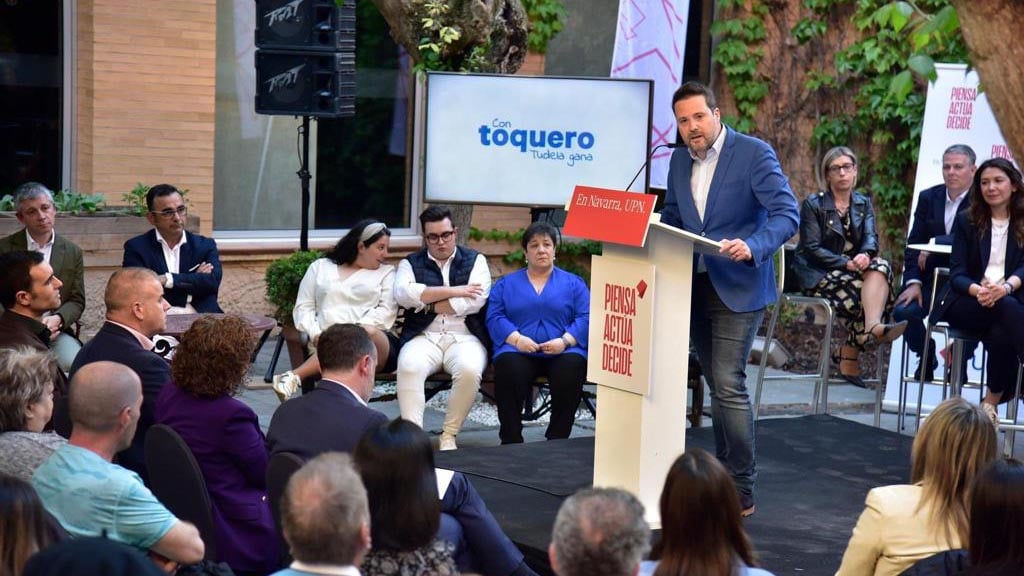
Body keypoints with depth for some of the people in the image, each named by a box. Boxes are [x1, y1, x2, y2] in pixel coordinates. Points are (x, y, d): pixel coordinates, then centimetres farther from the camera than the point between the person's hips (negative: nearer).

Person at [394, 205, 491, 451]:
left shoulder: (475, 260, 14)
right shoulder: (410, 263, 17)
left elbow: (475, 301, -4)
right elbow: (403, 294, -6)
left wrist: (428, 304, -1)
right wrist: (453, 291, -7)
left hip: (465, 337, -1)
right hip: (424, 337, 1)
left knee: (470, 370, -34)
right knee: (409, 366, -33)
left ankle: (449, 435, -18)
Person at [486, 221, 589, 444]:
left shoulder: (574, 283, 19)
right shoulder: (506, 284, 22)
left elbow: (586, 318, 6)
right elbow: (494, 317, 8)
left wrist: (565, 341, -13)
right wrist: (516, 338, -12)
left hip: (561, 351, 0)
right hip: (518, 351, 0)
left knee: (572, 368, -35)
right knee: (509, 367, -35)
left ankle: (557, 440, -24)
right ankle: (511, 441, -26)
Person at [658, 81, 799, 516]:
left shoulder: (754, 154, -10)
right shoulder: (679, 161, 9)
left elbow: (787, 214, -16)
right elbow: (670, 217, 21)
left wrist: (752, 247, -33)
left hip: (737, 287, -7)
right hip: (694, 287, 7)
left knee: (729, 385, -12)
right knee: (718, 385, 13)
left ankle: (741, 492, -6)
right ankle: (723, 477, 23)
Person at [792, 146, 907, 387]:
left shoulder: (863, 204, 14)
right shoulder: (813, 204, 1)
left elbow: (871, 238, -2)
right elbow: (812, 249, -9)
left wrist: (865, 255, -27)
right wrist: (847, 263, -22)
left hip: (854, 269, 4)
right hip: (819, 276, -4)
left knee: (880, 266, -30)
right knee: (863, 288, -32)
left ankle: (872, 327, -47)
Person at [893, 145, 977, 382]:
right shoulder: (928, 198, 11)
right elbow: (914, 244, 6)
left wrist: (934, 243, -19)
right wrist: (913, 281, -7)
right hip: (932, 278, 4)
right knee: (903, 311, -19)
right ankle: (926, 357, 11)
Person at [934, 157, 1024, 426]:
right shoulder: (966, 221, 11)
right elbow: (957, 273, 2)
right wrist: (977, 290, -21)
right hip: (966, 303, 0)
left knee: (1001, 335, -37)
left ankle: (992, 402, -19)